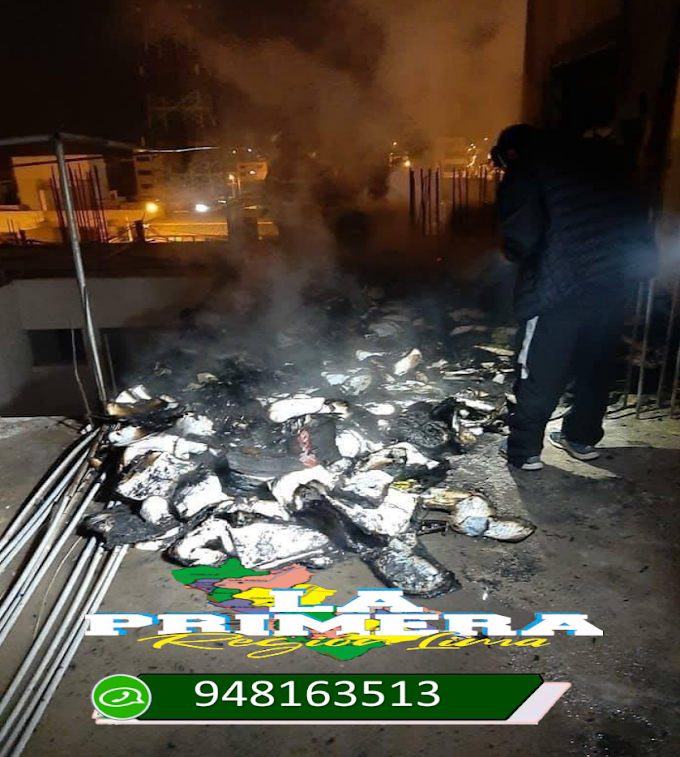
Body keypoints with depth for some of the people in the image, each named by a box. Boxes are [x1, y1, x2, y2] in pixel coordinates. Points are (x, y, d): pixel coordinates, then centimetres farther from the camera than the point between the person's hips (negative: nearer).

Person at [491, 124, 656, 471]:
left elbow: (520, 238, -10)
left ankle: (523, 450, 15)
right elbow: (634, 210, 13)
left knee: (539, 372, 6)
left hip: (562, 286, -6)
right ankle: (583, 437, 32)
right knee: (596, 364, 19)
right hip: (617, 276, 6)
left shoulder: (523, 173, -2)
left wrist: (517, 254, 9)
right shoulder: (594, 154, 16)